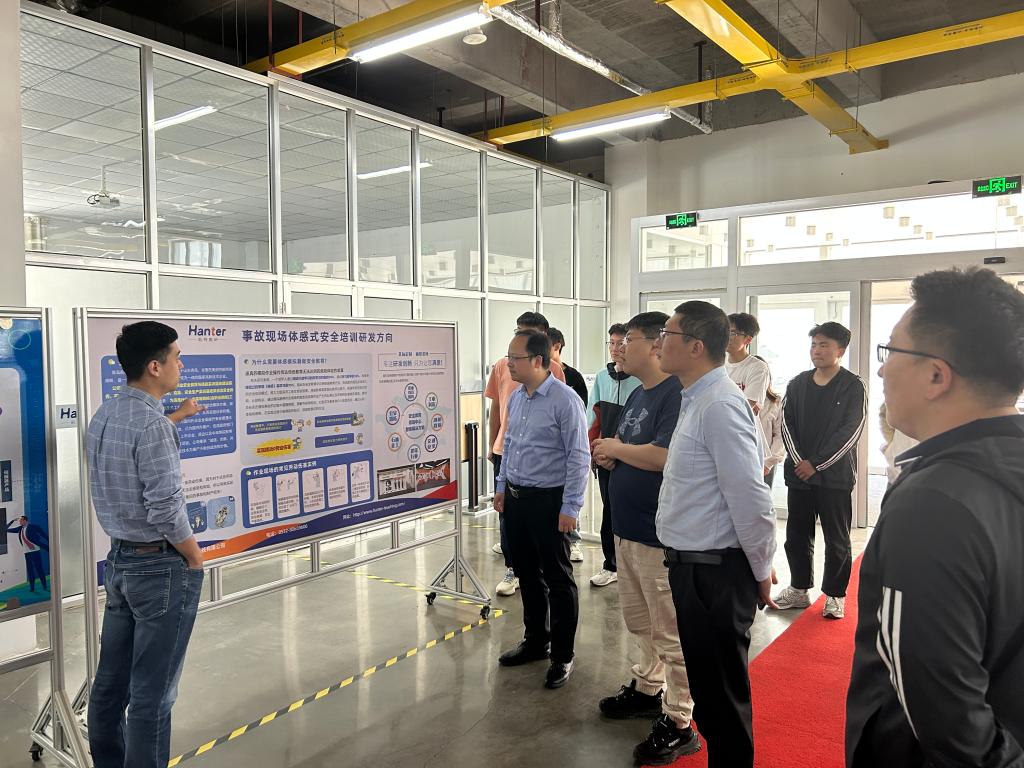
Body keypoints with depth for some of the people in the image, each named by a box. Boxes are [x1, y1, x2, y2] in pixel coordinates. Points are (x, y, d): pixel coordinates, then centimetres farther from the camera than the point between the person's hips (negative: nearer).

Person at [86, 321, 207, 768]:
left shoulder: (102, 417, 6)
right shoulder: (154, 425, -21)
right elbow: (166, 510, -23)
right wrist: (196, 560, -8)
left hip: (119, 559, 9)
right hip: (161, 566, -9)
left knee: (111, 679, 18)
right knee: (152, 691, 3)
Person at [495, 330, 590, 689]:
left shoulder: (565, 400, -17)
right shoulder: (516, 397, 7)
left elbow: (579, 457, -17)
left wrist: (570, 507, -17)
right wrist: (502, 486, 17)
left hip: (549, 501, -7)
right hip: (515, 498, 8)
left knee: (558, 579, 5)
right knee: (527, 574, 18)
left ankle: (562, 655, 20)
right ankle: (535, 641, 36)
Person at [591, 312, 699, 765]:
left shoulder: (676, 393, -18)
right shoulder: (637, 394, 13)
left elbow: (664, 456, -29)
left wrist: (617, 448, -15)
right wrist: (609, 453, -1)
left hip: (660, 536, -10)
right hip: (628, 527, 10)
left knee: (670, 634, 3)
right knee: (640, 623, 23)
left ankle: (678, 724, 16)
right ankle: (647, 689, 41)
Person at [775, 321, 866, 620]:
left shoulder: (853, 386, -5)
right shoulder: (798, 384, 8)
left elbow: (850, 431, -11)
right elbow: (787, 424, 4)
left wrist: (816, 463, -13)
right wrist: (798, 461, -9)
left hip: (834, 476, -4)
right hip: (798, 473, 4)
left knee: (836, 539, 6)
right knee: (797, 535, 11)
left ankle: (834, 595, 18)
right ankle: (799, 589, 25)